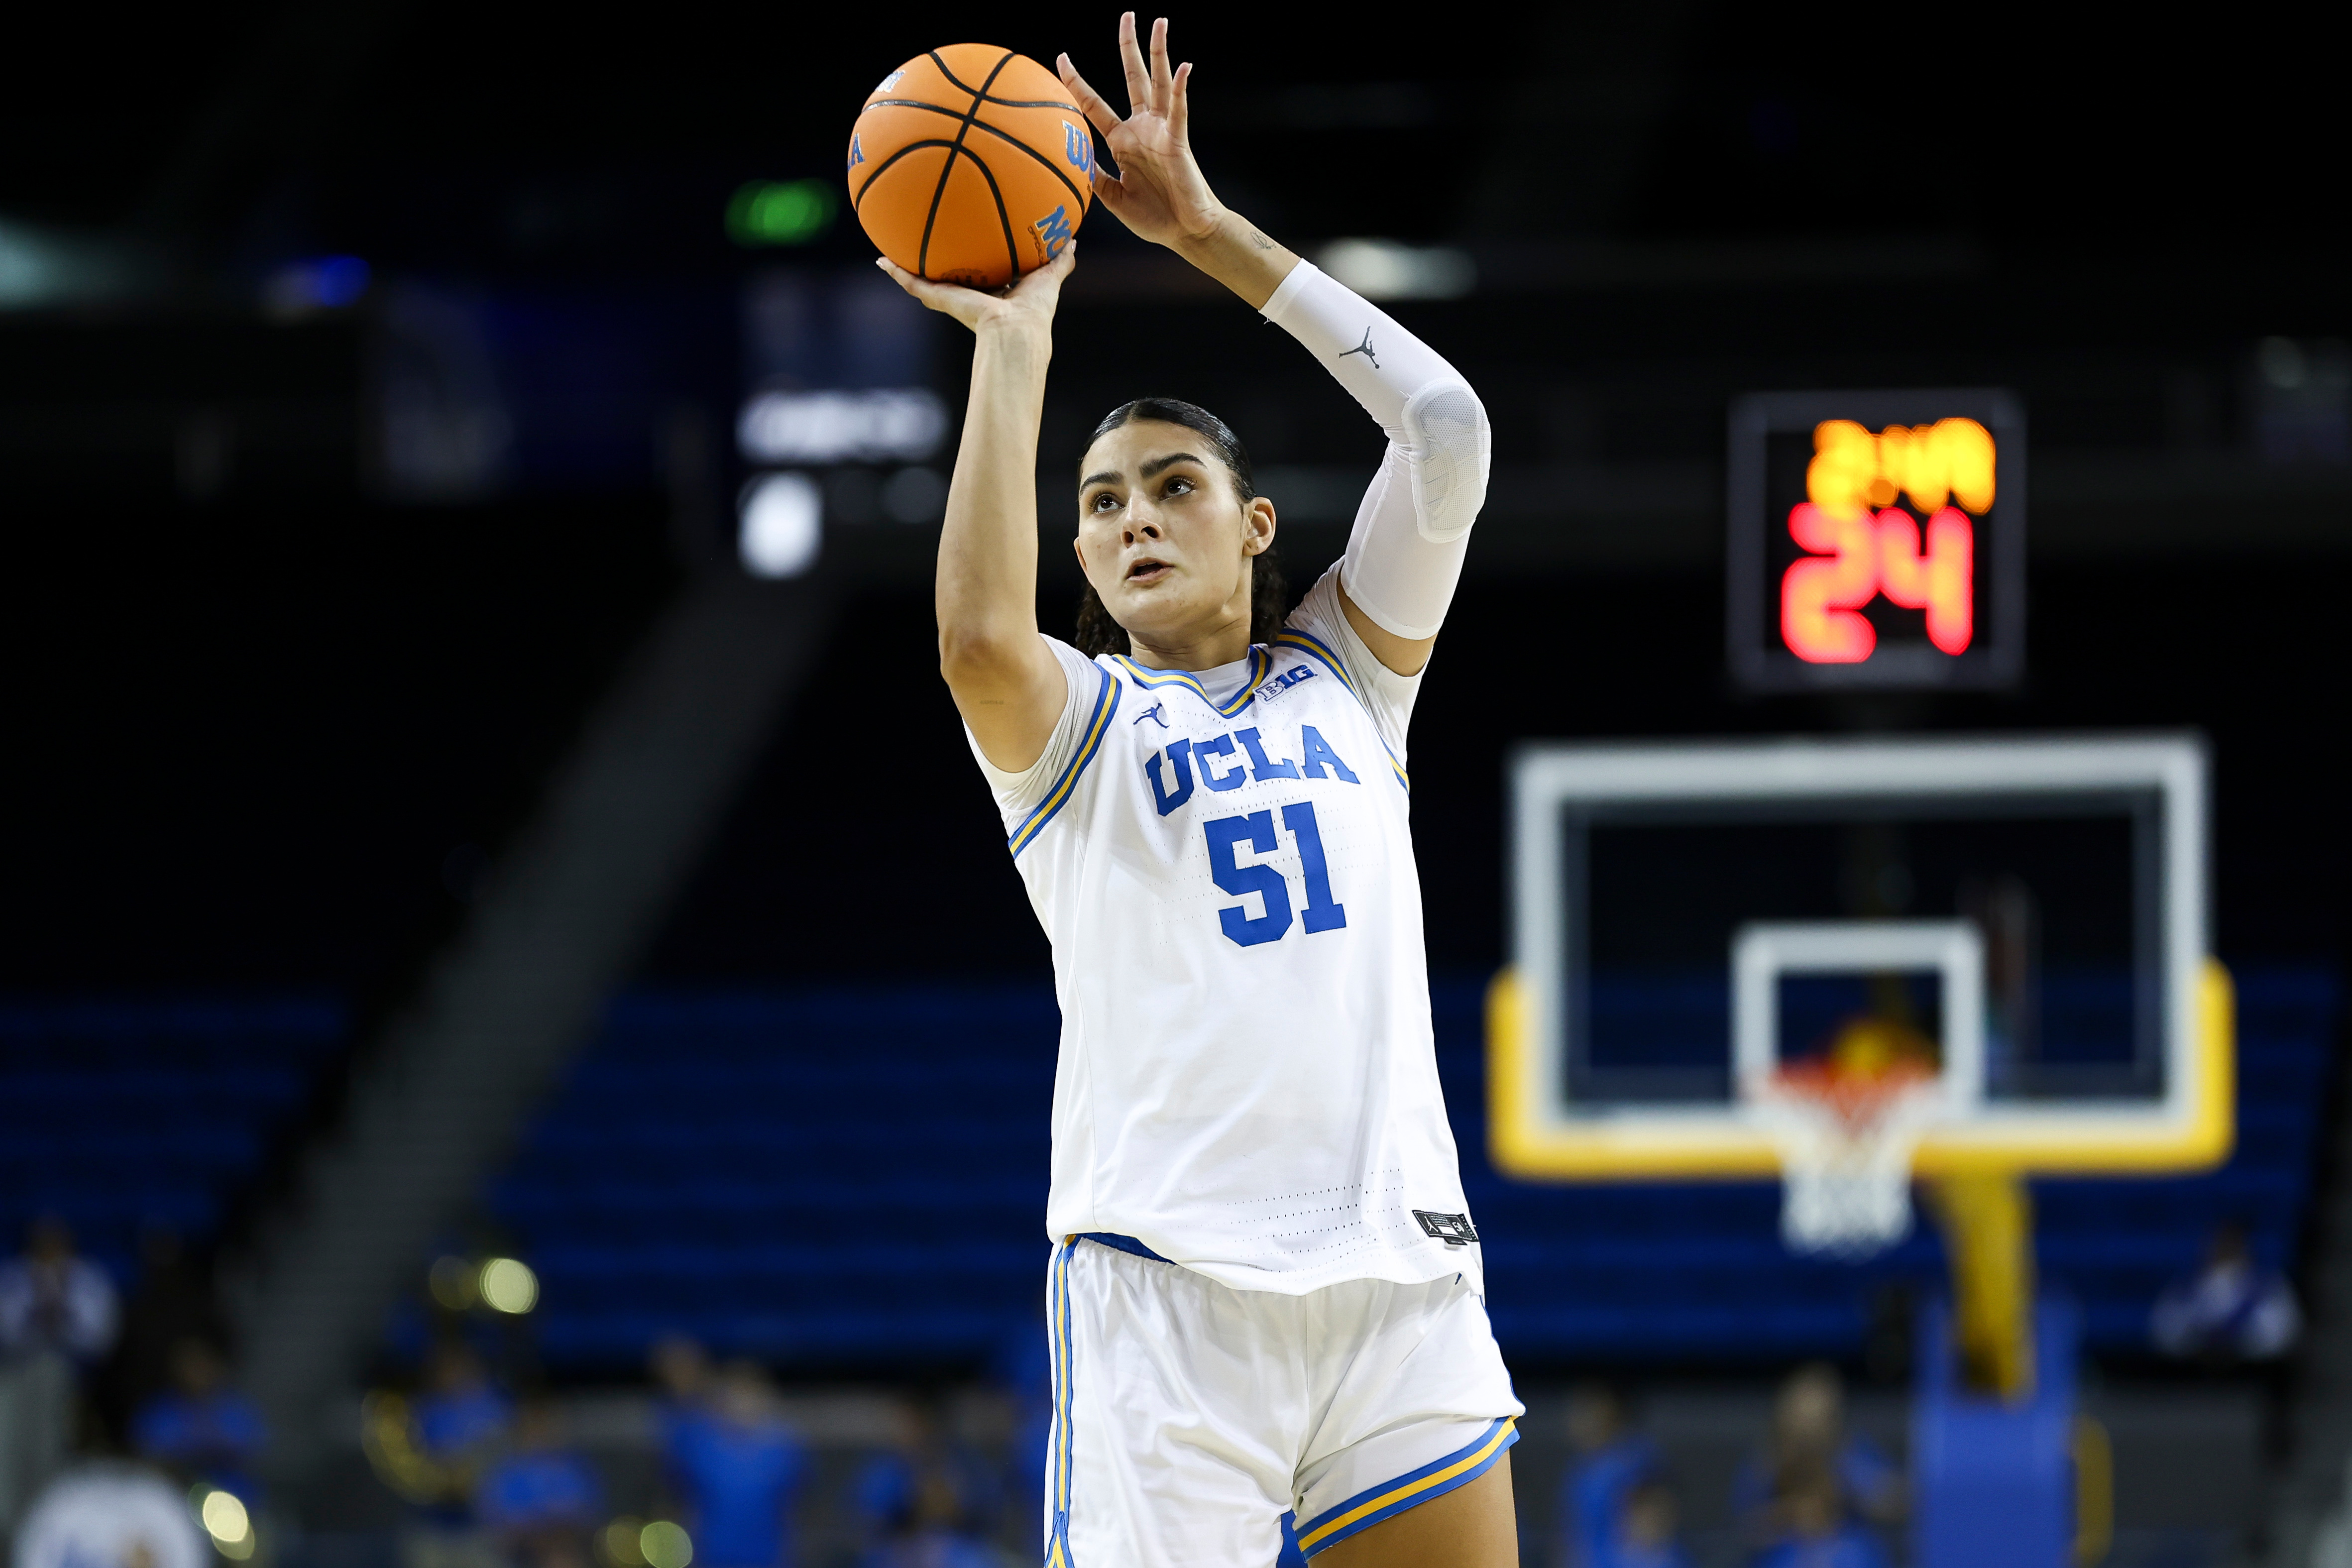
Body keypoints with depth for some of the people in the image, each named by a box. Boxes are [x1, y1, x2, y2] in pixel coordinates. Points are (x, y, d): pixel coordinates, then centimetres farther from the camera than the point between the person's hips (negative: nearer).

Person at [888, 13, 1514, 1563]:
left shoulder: (1343, 680, 19)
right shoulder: (1080, 726, 9)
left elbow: (1446, 428, 8)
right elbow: (981, 638, -16)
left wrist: (1211, 234, 7)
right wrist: (1016, 338, -7)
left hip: (1404, 1274, 4)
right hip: (1174, 1284, -4)